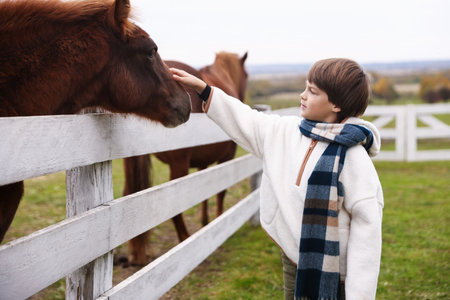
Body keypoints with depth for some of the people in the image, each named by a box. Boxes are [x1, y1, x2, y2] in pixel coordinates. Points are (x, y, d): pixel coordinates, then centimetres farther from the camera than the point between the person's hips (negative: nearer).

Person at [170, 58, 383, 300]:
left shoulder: (353, 156, -19)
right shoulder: (287, 131, 1)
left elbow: (367, 224, -19)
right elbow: (245, 121, 15)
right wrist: (202, 89, 14)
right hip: (294, 263, 7)